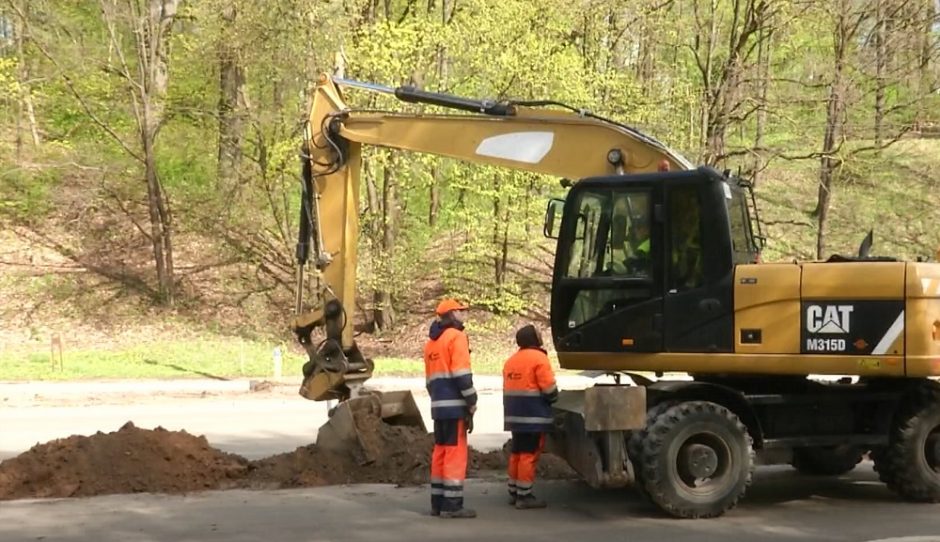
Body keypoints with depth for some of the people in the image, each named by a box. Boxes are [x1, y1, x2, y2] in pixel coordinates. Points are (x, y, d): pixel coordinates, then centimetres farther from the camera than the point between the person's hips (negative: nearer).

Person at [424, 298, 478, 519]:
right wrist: (472, 402, -11)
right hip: (455, 404, -8)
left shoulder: (431, 341, 20)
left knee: (440, 451, 12)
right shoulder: (456, 337, -7)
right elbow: (461, 374, -16)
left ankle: (438, 502, 15)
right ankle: (452, 504, -7)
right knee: (456, 452, -6)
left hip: (438, 405, 8)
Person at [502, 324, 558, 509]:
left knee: (516, 453, 15)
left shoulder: (510, 360, 14)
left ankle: (514, 492, 20)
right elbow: (549, 389, -13)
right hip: (533, 417, -8)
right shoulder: (538, 358, -12)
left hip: (514, 415, 8)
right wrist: (553, 398, 6)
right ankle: (524, 496, -4)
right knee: (529, 455, -5)